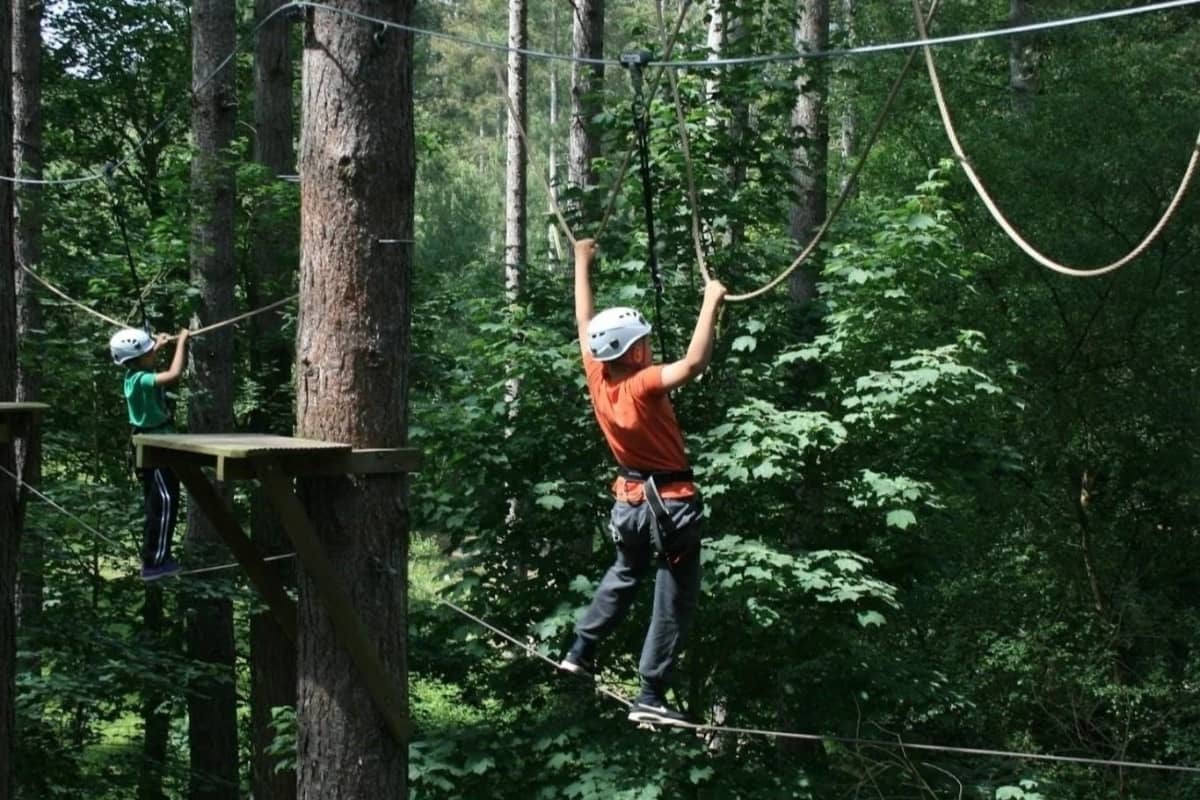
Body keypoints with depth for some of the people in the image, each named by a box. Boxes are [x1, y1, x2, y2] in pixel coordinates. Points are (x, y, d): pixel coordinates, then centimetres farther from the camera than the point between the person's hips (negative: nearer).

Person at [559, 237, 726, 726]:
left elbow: (585, 322, 6)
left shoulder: (597, 378, -7)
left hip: (629, 497, 8)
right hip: (670, 502, -7)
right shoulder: (642, 385, -26)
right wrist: (712, 303, -36)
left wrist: (582, 264, 17)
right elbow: (694, 364, -41)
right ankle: (650, 697, 3)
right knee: (674, 600, 2)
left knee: (624, 574, 32)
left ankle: (581, 652, 37)